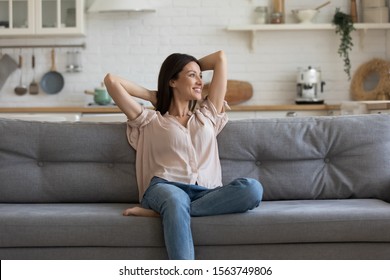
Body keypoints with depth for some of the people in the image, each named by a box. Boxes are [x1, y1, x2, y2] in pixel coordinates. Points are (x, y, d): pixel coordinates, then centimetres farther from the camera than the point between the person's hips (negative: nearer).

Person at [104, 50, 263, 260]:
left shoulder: (208, 115, 28)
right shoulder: (150, 121, 20)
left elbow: (220, 58, 29)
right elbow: (111, 80, 13)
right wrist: (152, 95, 24)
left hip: (206, 195, 3)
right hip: (165, 188, -3)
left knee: (252, 188, -30)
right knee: (175, 200, -41)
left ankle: (158, 213, -28)